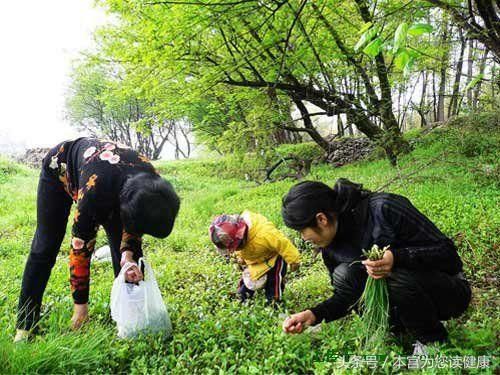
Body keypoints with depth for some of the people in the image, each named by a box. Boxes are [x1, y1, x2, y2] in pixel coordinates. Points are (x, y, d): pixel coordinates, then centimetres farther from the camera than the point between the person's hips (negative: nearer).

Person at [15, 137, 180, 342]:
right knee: (45, 247, -5)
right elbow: (81, 248, -33)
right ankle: (25, 326, 8)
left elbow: (134, 225, -9)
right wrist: (81, 304, -23)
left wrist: (128, 254, -27)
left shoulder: (151, 185, -31)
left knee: (127, 247, -7)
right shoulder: (95, 189, -46)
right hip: (59, 168, -4)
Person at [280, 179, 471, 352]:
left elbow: (447, 251, -23)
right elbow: (345, 297, 3)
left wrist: (397, 258, -39)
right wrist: (313, 315, -15)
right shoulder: (331, 246, -7)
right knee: (344, 275, -16)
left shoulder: (384, 208, -27)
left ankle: (434, 343, -5)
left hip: (450, 291, -5)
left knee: (399, 276, -35)